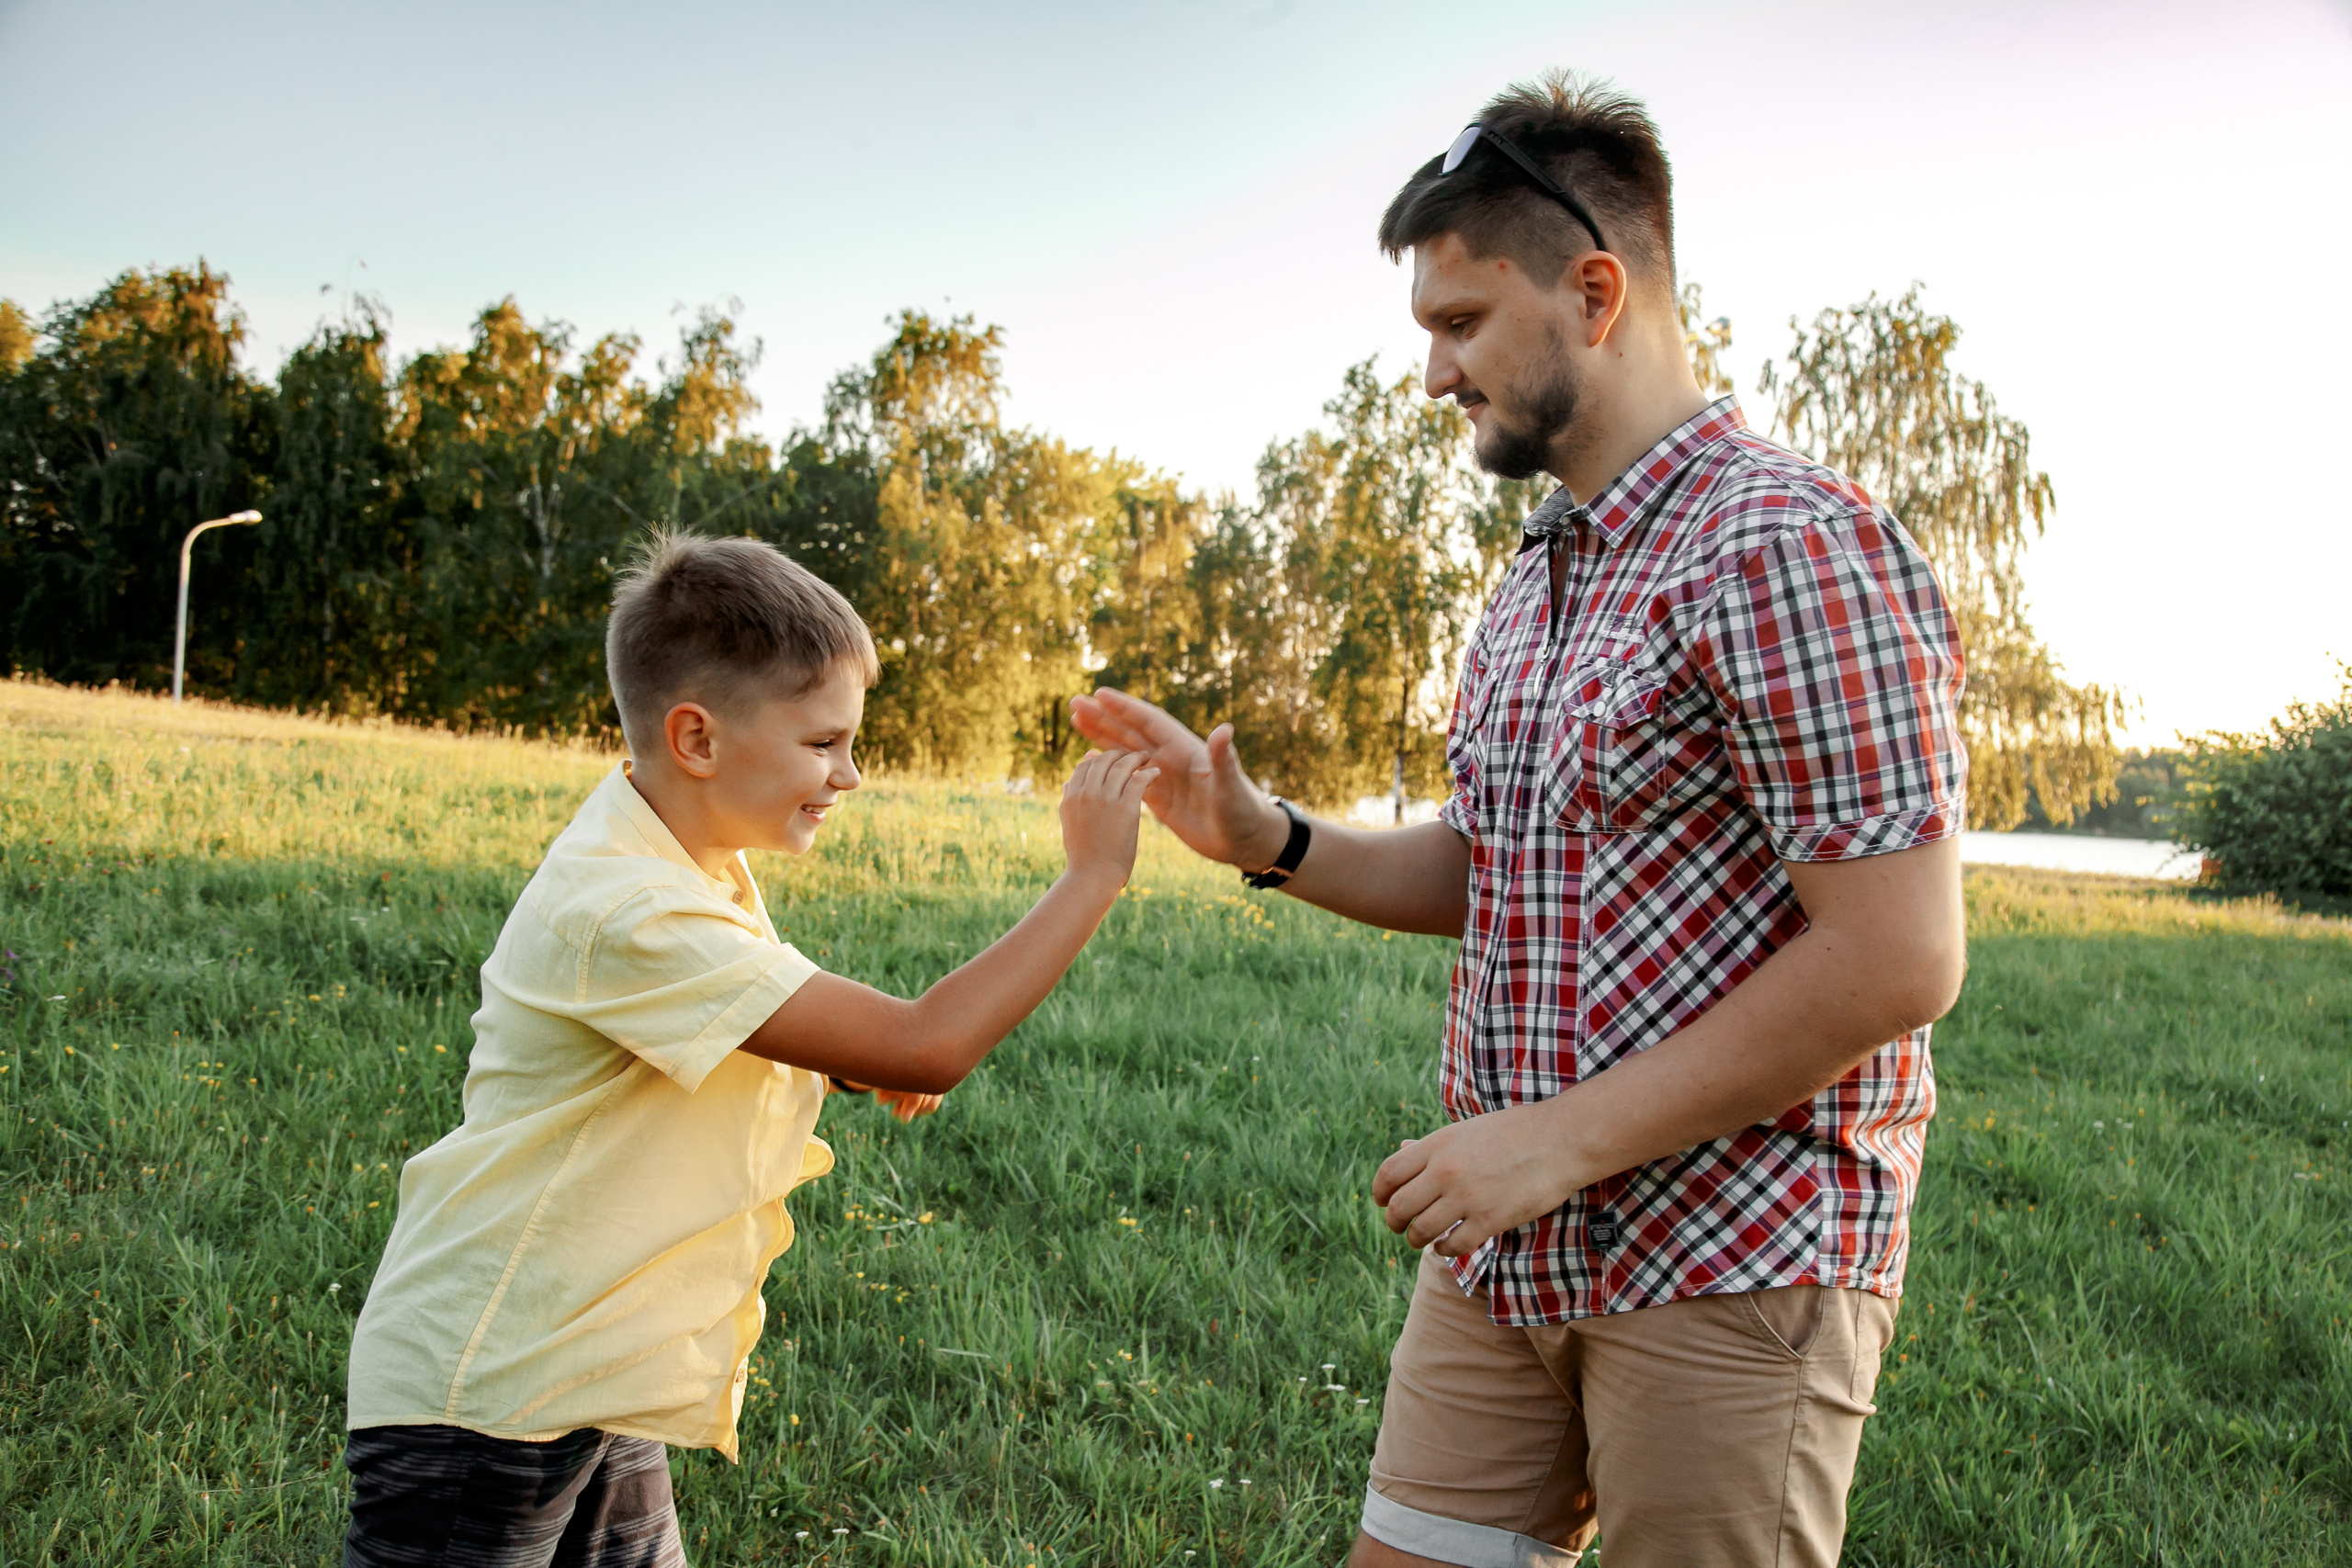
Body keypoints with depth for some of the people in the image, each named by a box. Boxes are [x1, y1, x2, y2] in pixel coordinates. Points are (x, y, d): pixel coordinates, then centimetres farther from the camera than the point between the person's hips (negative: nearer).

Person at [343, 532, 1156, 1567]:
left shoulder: (694, 870, 4)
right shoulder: (626, 914, -28)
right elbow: (928, 1049, -30)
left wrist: (857, 1059, -4)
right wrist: (1092, 876, -24)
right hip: (481, 1395, -9)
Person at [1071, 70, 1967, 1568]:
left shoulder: (1792, 544, -16)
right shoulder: (1536, 581, 13)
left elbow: (1896, 960, -21)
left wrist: (1563, 1136, -19)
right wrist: (1262, 834, 4)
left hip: (1731, 1258, -8)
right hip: (1508, 1244, 8)